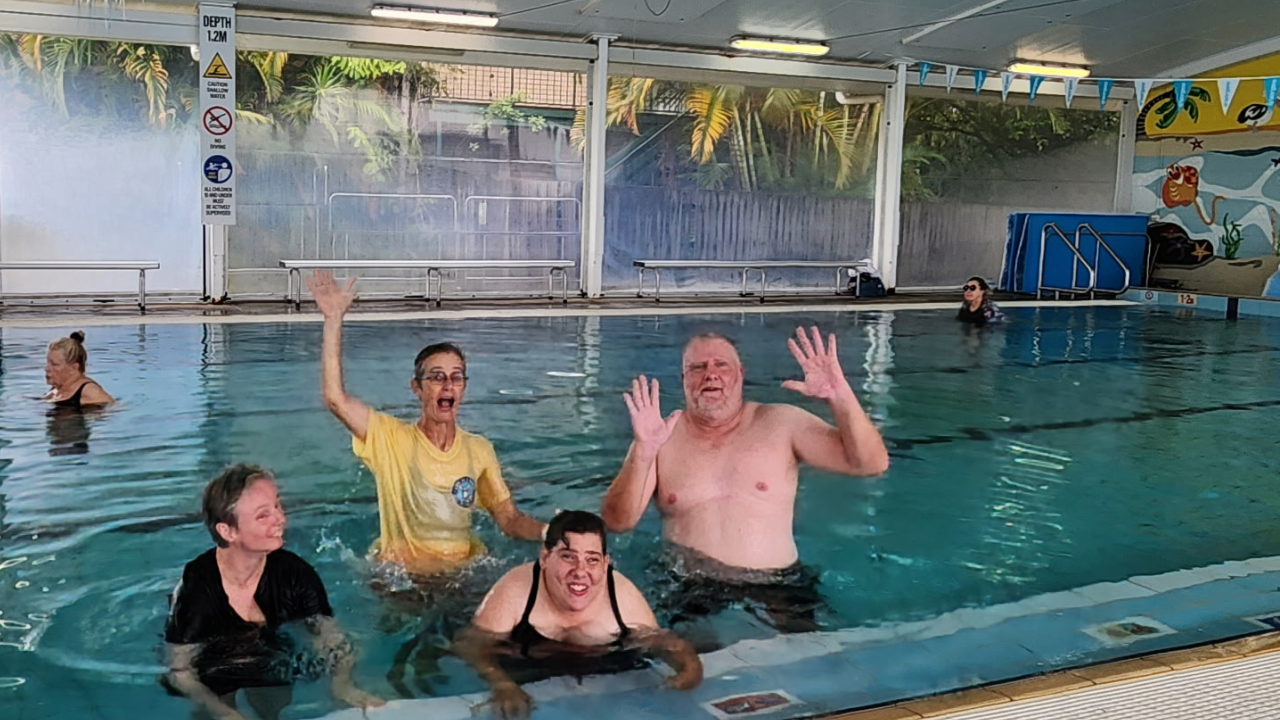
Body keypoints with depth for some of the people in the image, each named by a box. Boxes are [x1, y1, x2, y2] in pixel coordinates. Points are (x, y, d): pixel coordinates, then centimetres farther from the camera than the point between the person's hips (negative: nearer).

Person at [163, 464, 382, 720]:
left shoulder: (295, 573, -15)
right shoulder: (195, 587, -23)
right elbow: (180, 672, -15)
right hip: (212, 691, -2)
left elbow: (331, 636, -7)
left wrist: (343, 685, -28)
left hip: (272, 680, 2)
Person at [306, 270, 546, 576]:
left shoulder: (479, 450, 5)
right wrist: (334, 319, -19)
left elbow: (509, 520, 6)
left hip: (465, 573, 2)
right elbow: (335, 398, -17)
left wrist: (547, 531, -15)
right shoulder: (391, 438, -3)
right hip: (398, 577, -2)